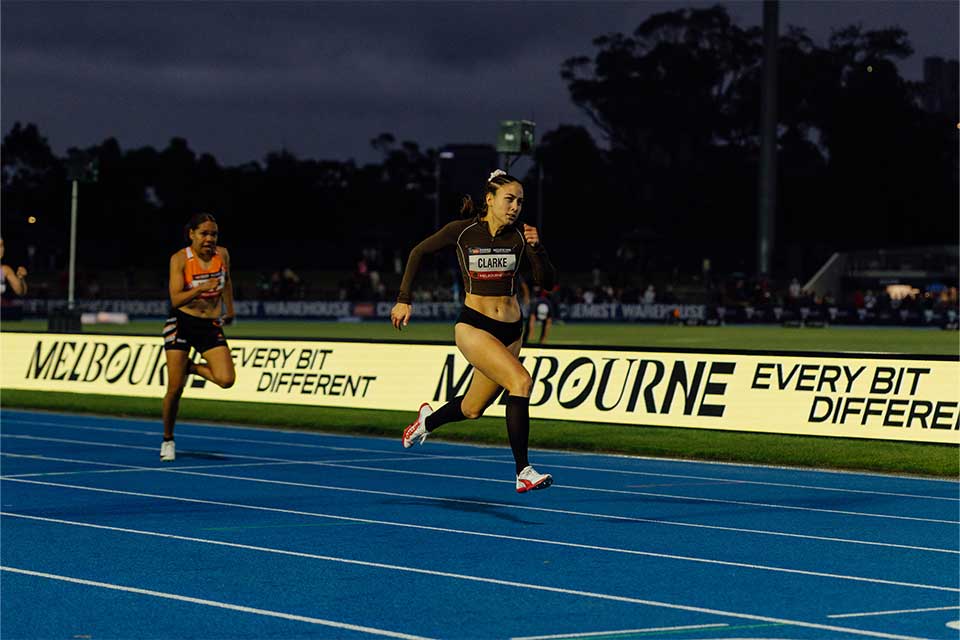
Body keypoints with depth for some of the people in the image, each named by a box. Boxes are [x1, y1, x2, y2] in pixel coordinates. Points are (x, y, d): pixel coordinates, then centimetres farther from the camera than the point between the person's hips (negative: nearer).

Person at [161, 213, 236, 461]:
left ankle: (191, 367, 13)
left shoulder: (222, 254, -2)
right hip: (181, 324, -3)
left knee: (226, 380, -18)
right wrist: (201, 288, -36)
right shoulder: (180, 259, -13)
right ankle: (167, 440, 17)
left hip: (211, 326, 3)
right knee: (175, 389, -5)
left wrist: (229, 310, 26)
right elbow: (175, 300, -22)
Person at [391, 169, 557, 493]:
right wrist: (404, 299, 5)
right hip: (474, 326, -5)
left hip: (510, 330, 5)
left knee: (473, 409, 15)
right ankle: (523, 473, -23)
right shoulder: (462, 231, -7)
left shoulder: (520, 235, 0)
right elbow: (418, 252, 6)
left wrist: (537, 248, -19)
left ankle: (427, 421, 49)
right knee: (521, 381, -26)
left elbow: (547, 282, -3)